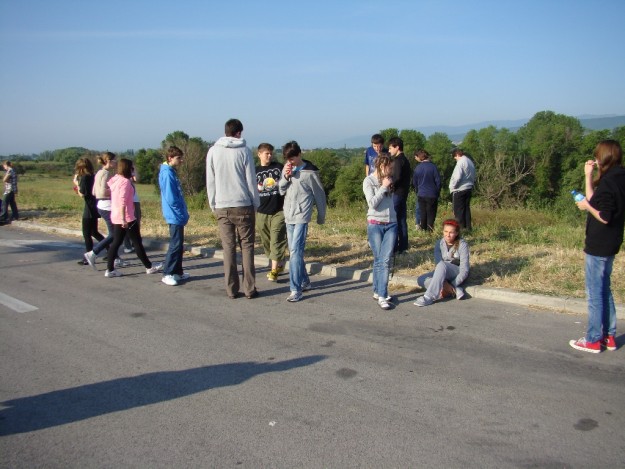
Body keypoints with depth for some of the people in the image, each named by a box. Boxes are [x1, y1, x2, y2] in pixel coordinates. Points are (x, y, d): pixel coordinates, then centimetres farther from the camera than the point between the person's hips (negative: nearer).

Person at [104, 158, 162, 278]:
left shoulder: (115, 179, 10)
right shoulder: (125, 182, -16)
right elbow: (122, 201, -22)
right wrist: (124, 219, -25)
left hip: (116, 217, 9)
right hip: (126, 218, -8)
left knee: (116, 242, 10)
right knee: (137, 242, 2)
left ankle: (110, 269, 10)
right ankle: (149, 267, 13)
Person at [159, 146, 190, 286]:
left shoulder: (171, 172, 14)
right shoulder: (167, 174, -16)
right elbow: (171, 198, -21)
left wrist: (183, 212, 14)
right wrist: (182, 211, -13)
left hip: (178, 216, 10)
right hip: (175, 216, -10)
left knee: (179, 245, 14)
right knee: (175, 245, -6)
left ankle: (177, 272, 22)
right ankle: (167, 274, 1)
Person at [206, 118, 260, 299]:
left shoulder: (213, 151, 3)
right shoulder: (244, 151, -3)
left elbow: (210, 181, 5)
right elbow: (251, 181, -2)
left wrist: (213, 205, 13)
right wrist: (256, 203, 7)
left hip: (222, 207, 2)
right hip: (243, 205, -2)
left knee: (228, 248, 6)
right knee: (247, 247, 6)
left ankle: (232, 289, 9)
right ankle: (249, 289, 6)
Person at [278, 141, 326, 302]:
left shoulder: (310, 172, -8)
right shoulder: (287, 169, 9)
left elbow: (320, 195, -1)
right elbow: (281, 191, 10)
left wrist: (321, 216, 5)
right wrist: (286, 177, -8)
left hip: (302, 216, -7)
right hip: (289, 216, 7)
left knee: (296, 251, -14)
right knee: (294, 251, 13)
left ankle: (296, 289, -13)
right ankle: (305, 282, 27)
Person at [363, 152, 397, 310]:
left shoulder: (389, 180, 10)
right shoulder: (369, 181, -5)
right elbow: (372, 203, -15)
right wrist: (383, 187, -12)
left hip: (391, 224, 4)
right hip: (375, 224, -4)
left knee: (386, 260, -3)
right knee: (379, 260, 2)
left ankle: (381, 294, 1)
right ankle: (379, 292, 12)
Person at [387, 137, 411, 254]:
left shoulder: (398, 160, -14)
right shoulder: (405, 160, 15)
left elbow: (397, 178, -22)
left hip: (397, 193, -10)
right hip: (404, 192, 10)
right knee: (402, 220, 12)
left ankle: (394, 247, -4)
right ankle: (403, 246, 17)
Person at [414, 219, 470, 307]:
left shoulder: (462, 245, -13)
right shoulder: (439, 244, -3)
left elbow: (464, 270, -17)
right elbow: (437, 263, -16)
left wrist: (452, 285, -29)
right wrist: (445, 283, -31)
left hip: (457, 275, -5)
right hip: (443, 274, 5)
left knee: (442, 265, -35)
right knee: (421, 280, -20)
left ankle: (429, 297, -40)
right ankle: (455, 290, -28)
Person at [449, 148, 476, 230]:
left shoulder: (461, 162, -14)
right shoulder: (470, 162, 13)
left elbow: (457, 177, -20)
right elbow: (473, 177, 16)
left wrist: (452, 187, -9)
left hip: (460, 190, -8)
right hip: (469, 189, 9)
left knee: (458, 210, -1)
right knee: (466, 208, 14)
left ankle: (461, 228, 0)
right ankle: (468, 227, 17)